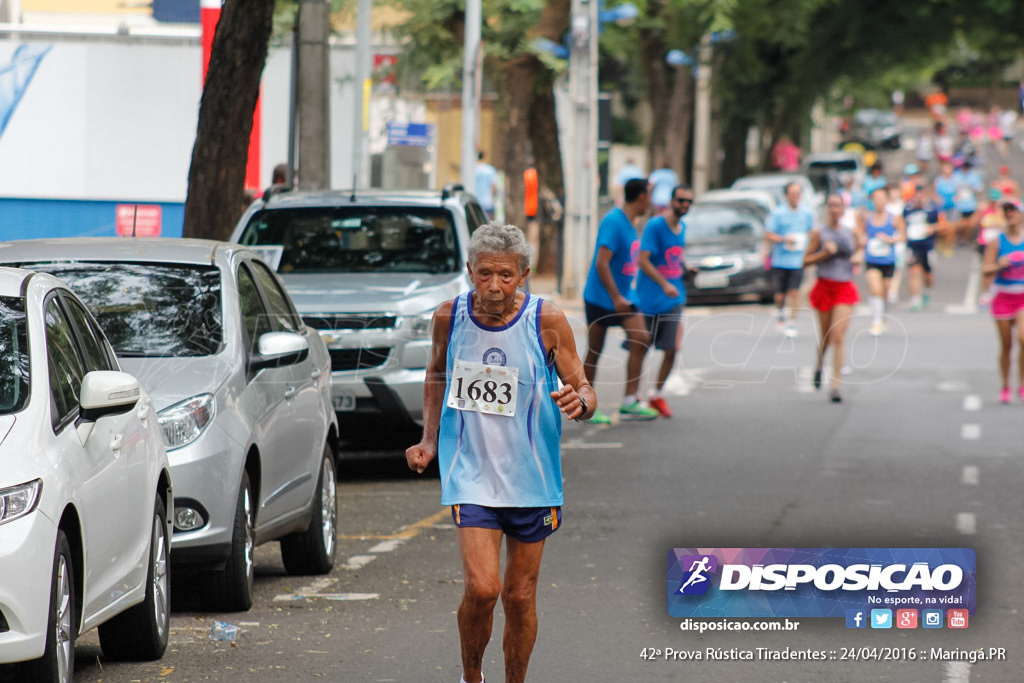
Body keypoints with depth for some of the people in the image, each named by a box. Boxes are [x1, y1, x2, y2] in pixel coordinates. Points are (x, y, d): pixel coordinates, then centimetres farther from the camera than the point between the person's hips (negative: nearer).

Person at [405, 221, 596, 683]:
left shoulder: (547, 322, -10)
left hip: (531, 477, 0)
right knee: (481, 588, -15)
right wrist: (430, 441, 6)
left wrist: (579, 402, -27)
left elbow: (585, 392, -3)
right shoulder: (450, 317, -5)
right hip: (470, 475, 0)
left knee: (519, 596, 8)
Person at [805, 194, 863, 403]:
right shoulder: (818, 233, 0)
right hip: (825, 286, -1)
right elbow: (806, 260, -3)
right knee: (825, 336, 11)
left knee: (838, 337, -10)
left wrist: (857, 257, 4)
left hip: (845, 289, 1)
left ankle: (835, 385, -12)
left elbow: (859, 249, 26)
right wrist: (825, 253, -16)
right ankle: (819, 363, 46)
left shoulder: (851, 233, 8)